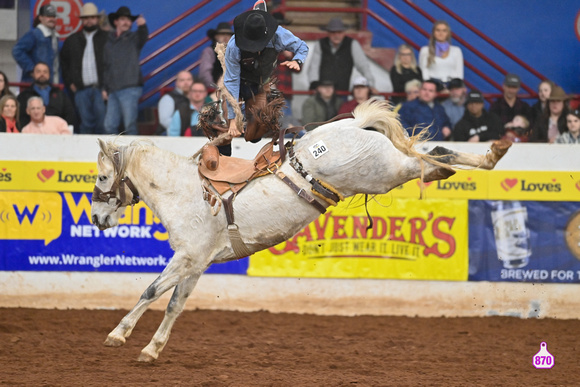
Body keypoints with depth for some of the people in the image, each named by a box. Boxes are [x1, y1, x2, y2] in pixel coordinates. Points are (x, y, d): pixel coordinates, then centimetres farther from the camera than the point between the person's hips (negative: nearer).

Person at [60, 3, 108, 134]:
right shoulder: (72, 40, 17)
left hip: (101, 88, -3)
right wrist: (69, 83, 13)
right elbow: (63, 61, 24)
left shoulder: (107, 38, 5)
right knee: (86, 123, 1)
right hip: (81, 89, 3)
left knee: (102, 123, -5)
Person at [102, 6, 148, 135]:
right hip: (113, 90, 5)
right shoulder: (109, 41, 18)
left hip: (130, 89, -5)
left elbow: (143, 37, -21)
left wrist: (142, 26, -43)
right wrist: (105, 88, 17)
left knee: (130, 126, -9)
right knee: (109, 126, 3)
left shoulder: (133, 38, 4)